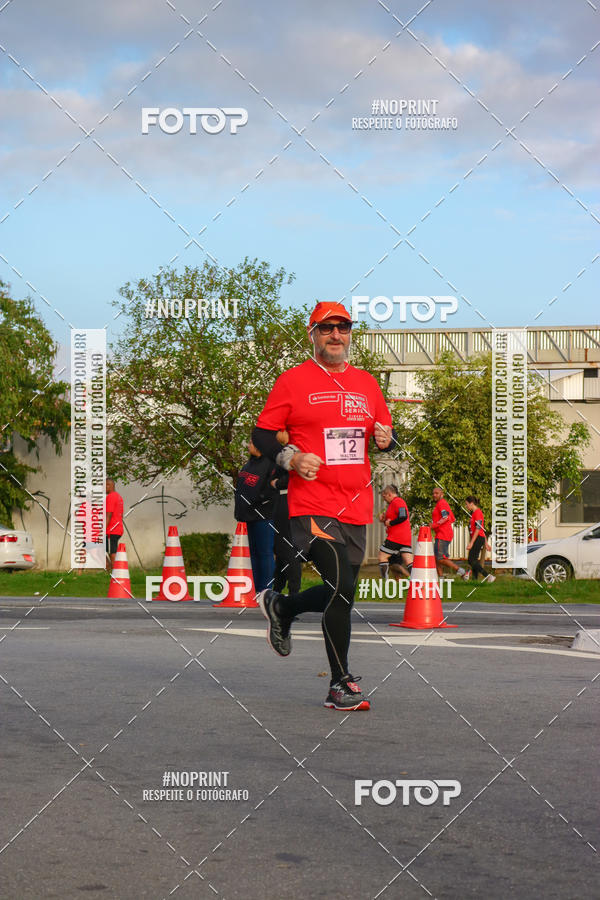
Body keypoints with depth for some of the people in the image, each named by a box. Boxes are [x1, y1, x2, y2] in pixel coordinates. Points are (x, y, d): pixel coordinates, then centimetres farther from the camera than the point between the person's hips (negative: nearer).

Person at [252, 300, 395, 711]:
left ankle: (281, 606, 39)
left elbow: (387, 435, 25)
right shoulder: (293, 380, 1)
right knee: (342, 587, -18)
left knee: (339, 597, 11)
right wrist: (292, 458, -15)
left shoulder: (367, 383, 16)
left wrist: (386, 438, 1)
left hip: (357, 508, 6)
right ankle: (341, 684, -6)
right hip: (313, 507, -6)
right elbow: (262, 435, 3)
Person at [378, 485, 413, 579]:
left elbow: (403, 517, -24)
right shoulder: (399, 501, 23)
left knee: (382, 556, 1)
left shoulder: (396, 501, -9)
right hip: (406, 538, 9)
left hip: (396, 537, -9)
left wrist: (390, 522, -13)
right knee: (409, 562, -1)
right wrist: (384, 520, 13)